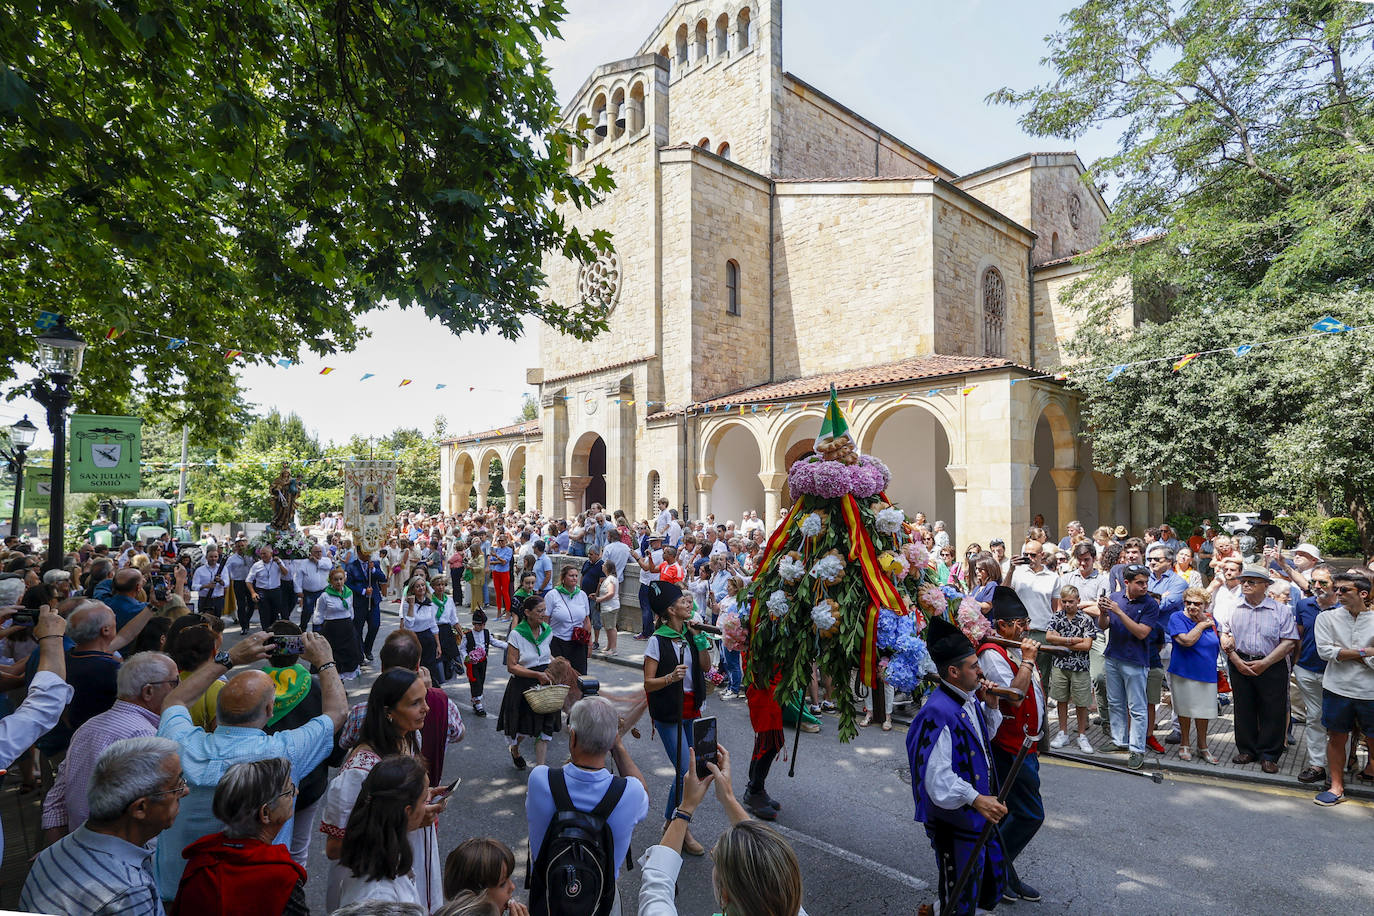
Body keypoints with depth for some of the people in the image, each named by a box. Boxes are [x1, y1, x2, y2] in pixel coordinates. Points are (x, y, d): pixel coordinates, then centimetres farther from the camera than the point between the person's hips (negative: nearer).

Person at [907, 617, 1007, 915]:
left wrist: (991, 706, 2)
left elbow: (986, 737, 19)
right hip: (954, 822, -9)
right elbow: (937, 778, -30)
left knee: (993, 883, 26)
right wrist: (976, 799, -38)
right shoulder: (938, 714, -29)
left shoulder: (970, 700, 1)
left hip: (981, 813, 10)